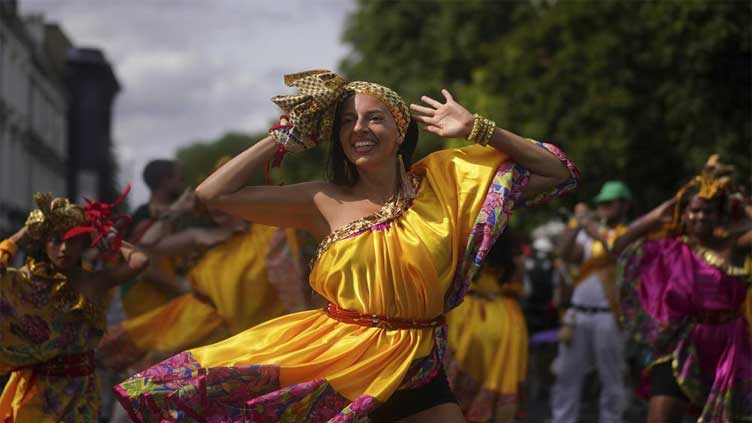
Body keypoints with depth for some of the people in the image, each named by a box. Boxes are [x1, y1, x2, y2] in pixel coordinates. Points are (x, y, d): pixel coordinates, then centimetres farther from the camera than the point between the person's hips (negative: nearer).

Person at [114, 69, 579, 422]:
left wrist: (477, 128, -2)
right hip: (335, 359, 0)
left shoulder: (441, 182, 2)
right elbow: (213, 193, 2)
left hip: (416, 370, 0)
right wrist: (285, 138, 4)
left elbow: (557, 174, 4)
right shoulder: (326, 202, 2)